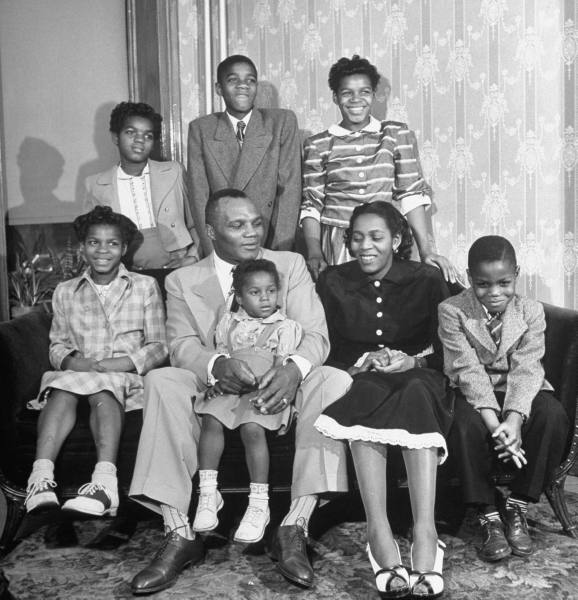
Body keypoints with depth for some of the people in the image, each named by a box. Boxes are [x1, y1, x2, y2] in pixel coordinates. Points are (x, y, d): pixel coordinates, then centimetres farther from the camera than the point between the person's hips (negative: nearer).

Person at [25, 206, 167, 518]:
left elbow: (158, 347, 6)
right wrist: (71, 360, -8)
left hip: (127, 378, -2)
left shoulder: (145, 286, 12)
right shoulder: (65, 292, 19)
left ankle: (104, 482, -53)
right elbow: (57, 345, 16)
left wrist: (123, 363, -12)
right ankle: (41, 478, -49)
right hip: (76, 372, 2)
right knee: (63, 391, -33)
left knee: (102, 390, -37)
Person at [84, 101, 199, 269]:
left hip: (177, 268, 0)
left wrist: (193, 257, 0)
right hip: (128, 275, 0)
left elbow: (196, 223, 16)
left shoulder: (173, 172, 11)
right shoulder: (95, 185, 11)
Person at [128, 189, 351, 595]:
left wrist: (294, 368, -27)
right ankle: (179, 534, -26)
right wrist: (218, 365, -27)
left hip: (279, 388, 0)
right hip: (216, 390, 0)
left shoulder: (292, 265, 9)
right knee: (161, 381, -28)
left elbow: (314, 335, -2)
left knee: (336, 381, -30)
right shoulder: (182, 281, 10)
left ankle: (295, 529, -28)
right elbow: (182, 345, -3)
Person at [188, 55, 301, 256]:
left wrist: (280, 252, -10)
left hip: (269, 243, 0)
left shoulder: (283, 121, 1)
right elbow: (199, 195, -1)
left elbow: (290, 188, -3)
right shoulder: (200, 129, 3)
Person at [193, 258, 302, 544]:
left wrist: (262, 383, -20)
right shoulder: (228, 322, 17)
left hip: (264, 391, -3)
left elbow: (282, 367, -2)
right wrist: (218, 380, -7)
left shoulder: (286, 327, 7)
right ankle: (208, 493, -15)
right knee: (211, 420, -25)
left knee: (251, 427, -29)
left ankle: (259, 504, -21)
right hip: (229, 388, 3)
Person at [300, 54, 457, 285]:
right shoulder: (317, 145, 5)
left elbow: (412, 194, 1)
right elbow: (311, 205, 4)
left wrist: (425, 250, -7)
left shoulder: (398, 135, 6)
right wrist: (314, 253, -10)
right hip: (336, 247, 0)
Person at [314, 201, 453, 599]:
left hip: (419, 376, 0)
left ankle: (425, 532, -46)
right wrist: (361, 363, -13)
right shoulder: (333, 282, 9)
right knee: (367, 396, -36)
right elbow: (326, 351, 6)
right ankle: (379, 533, -45)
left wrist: (413, 361, -14)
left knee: (416, 393, -37)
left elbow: (447, 349, 5)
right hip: (358, 382, 1)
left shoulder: (427, 280, 5)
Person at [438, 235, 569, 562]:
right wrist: (493, 423, -29)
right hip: (475, 394, -2)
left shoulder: (531, 311, -2)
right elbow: (468, 370, -16)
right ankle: (489, 516, -17)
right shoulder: (452, 311, -7)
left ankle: (518, 508, -13)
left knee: (553, 416, -30)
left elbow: (526, 370, -13)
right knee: (466, 424, -35)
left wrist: (514, 419, -31)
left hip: (521, 394, 2)